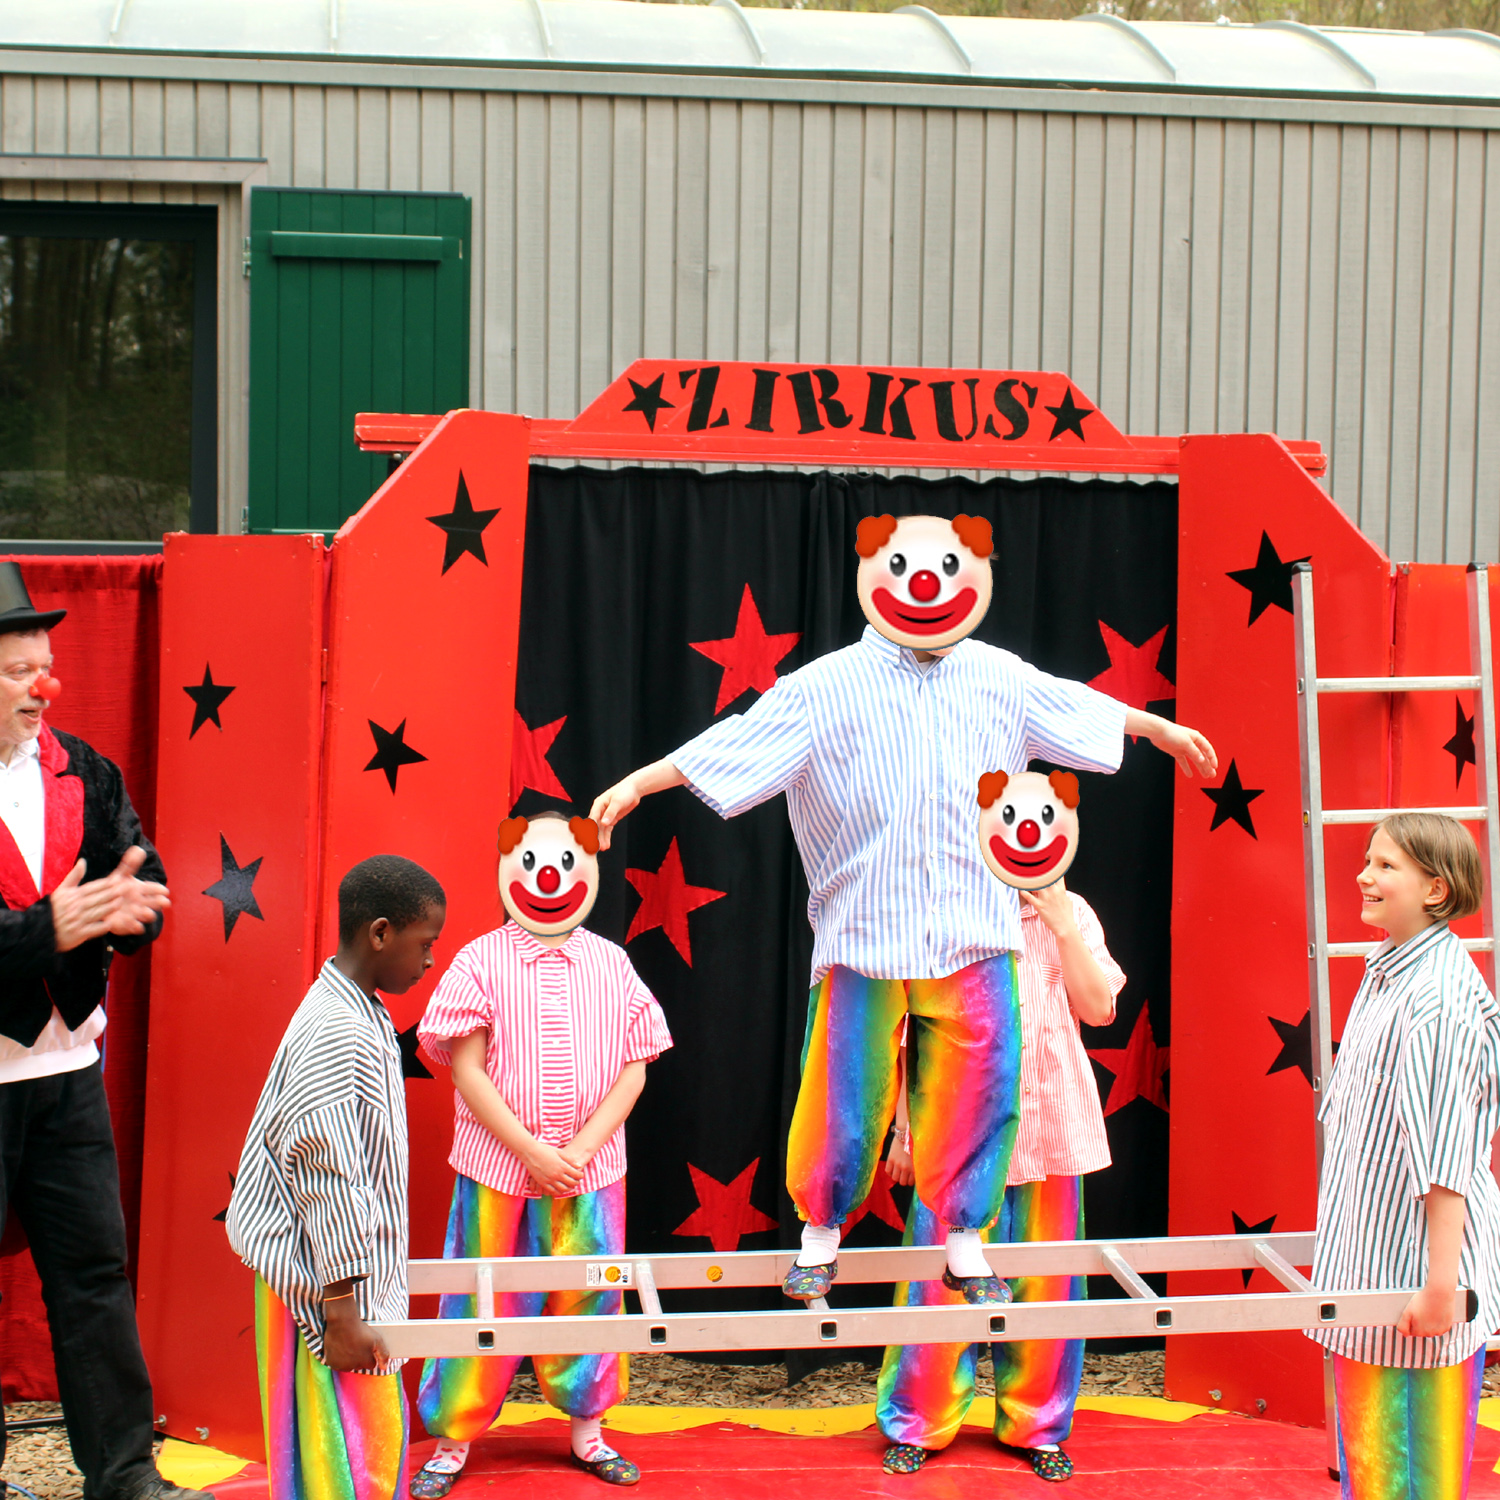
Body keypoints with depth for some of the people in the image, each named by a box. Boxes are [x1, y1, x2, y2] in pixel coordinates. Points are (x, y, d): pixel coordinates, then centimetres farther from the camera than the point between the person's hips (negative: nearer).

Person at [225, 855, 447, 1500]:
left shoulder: (362, 1015, 11)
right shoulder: (336, 1034, -20)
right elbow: (328, 1181, -23)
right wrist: (341, 1313, -22)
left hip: (360, 1277, 10)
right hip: (326, 1282, -10)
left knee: (377, 1437, 15)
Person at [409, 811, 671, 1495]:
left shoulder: (611, 963, 3)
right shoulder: (481, 961, -4)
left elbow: (633, 1067, 3)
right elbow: (467, 1068, -8)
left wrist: (583, 1147, -9)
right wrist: (533, 1151, -13)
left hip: (590, 1168, 2)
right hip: (497, 1167, -2)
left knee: (586, 1296, 10)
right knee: (483, 1300, 4)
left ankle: (586, 1429, 26)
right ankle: (454, 1441, 16)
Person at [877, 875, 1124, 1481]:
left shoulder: (1072, 914, 8)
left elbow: (1097, 1008, -1)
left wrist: (1063, 925, -7)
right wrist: (906, 1128, 6)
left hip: (1052, 1124, 2)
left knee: (1044, 1282, 7)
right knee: (944, 1280, -1)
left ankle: (1037, 1426, 21)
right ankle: (918, 1424, 14)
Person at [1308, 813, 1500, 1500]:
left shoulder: (1438, 998, -20)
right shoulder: (1387, 973, 9)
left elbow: (1444, 1153, -23)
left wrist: (1441, 1282, -24)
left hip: (1417, 1257, -9)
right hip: (1370, 1249, 9)